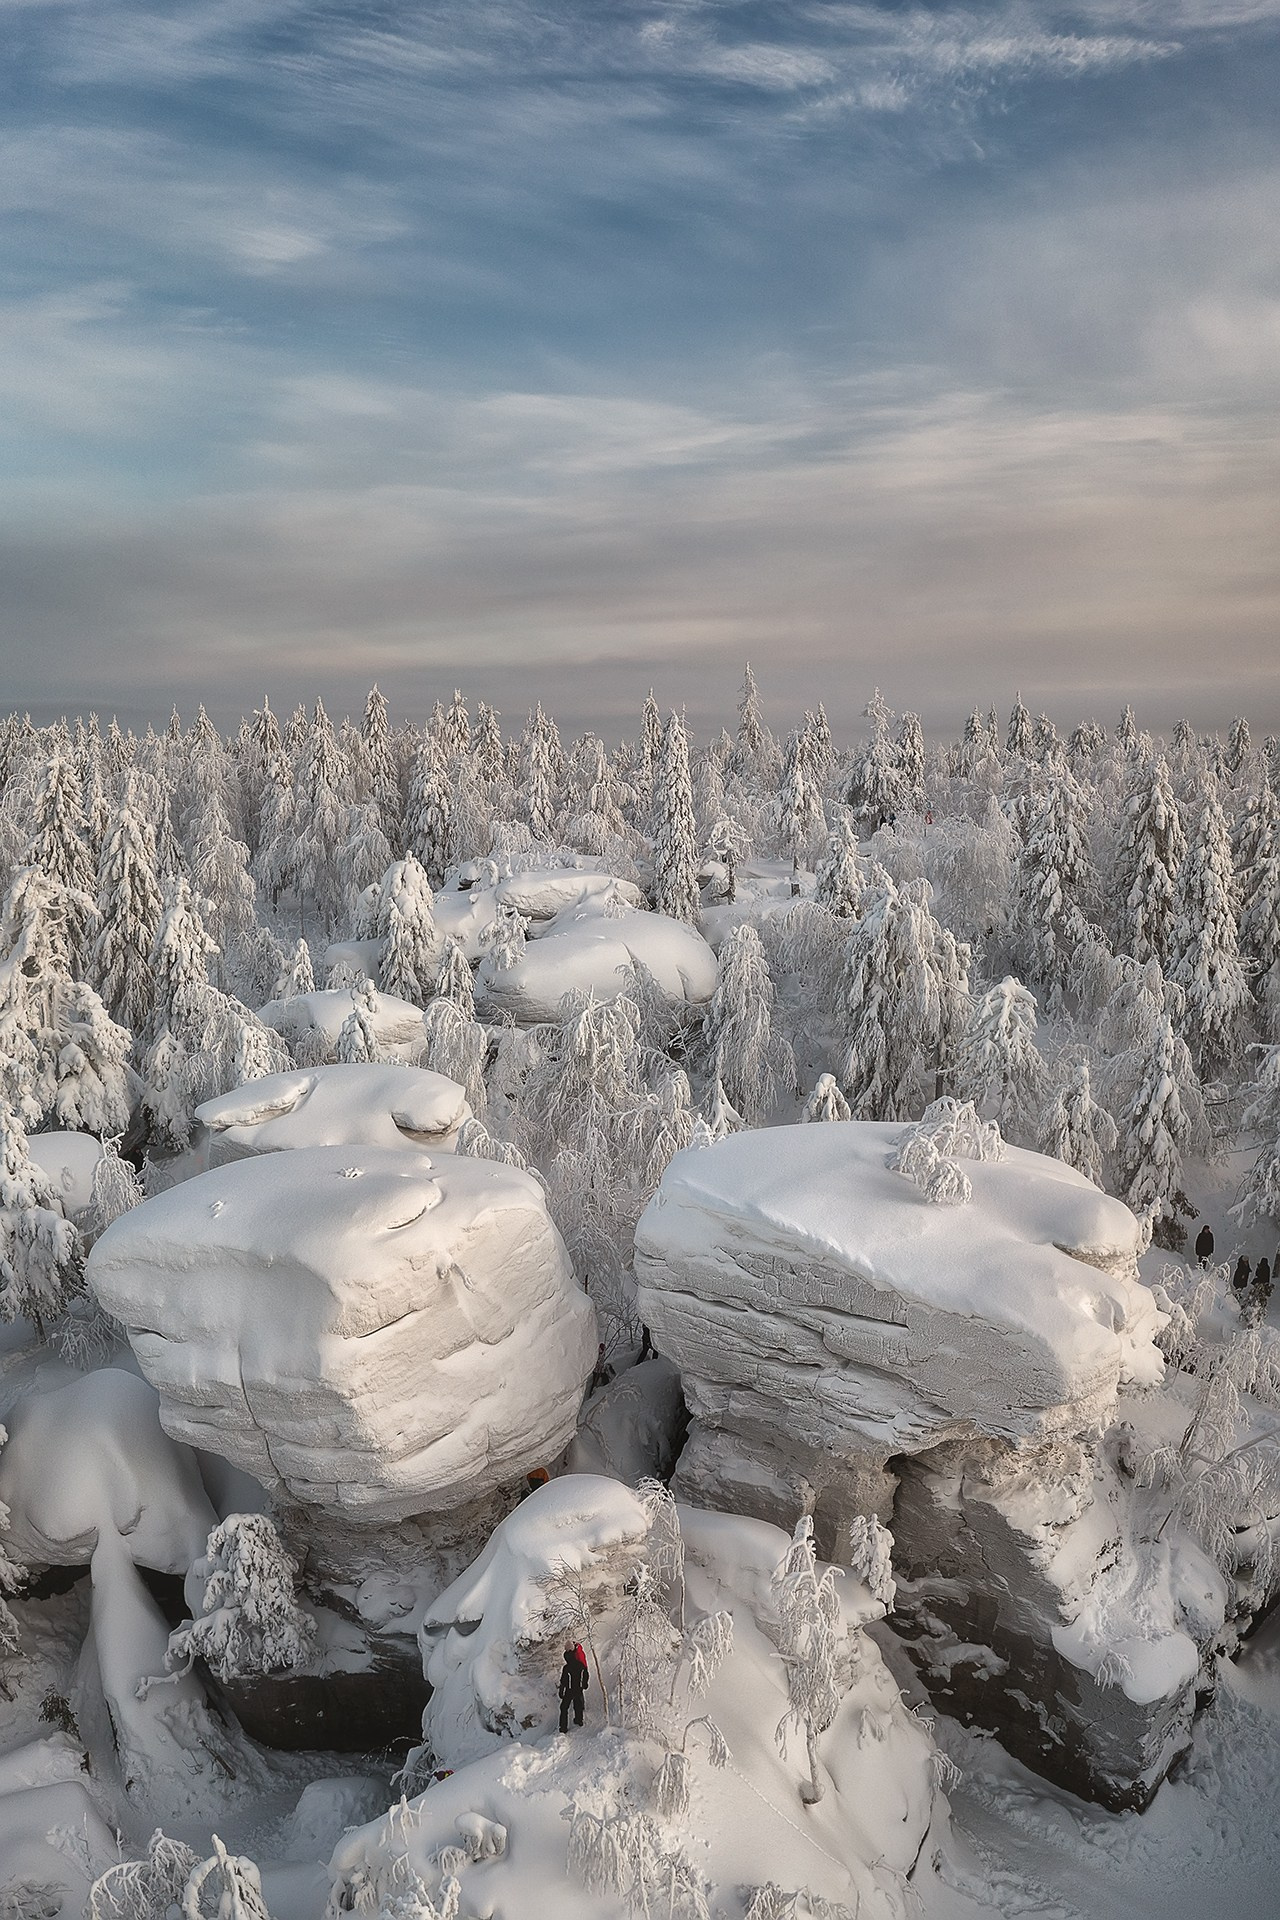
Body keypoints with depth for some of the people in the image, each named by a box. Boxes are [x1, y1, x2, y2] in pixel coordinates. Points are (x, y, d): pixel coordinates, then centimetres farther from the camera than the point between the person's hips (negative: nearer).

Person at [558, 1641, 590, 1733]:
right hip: (579, 1689, 4)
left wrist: (561, 1692, -4)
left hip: (569, 1691, -4)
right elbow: (586, 1675, 4)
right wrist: (584, 1684, 20)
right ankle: (579, 1721, 42)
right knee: (578, 1705, 25)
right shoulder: (581, 1665, -10)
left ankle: (563, 1727, 6)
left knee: (564, 1708, 7)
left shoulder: (566, 1668, -23)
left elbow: (563, 1681, -16)